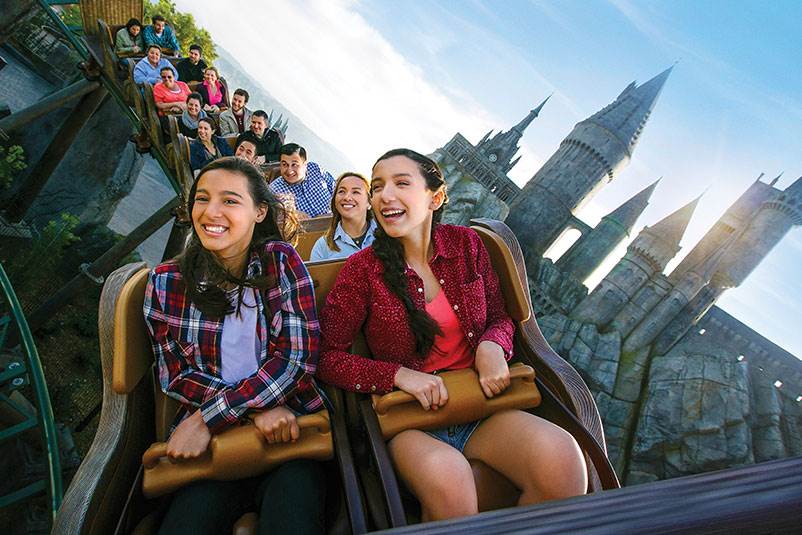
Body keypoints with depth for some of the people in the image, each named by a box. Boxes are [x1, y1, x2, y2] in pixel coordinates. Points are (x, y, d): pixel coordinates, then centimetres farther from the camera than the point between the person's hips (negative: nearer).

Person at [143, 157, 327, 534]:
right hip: (208, 438, 1)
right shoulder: (166, 282, 4)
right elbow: (176, 376, 3)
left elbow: (297, 357, -8)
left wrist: (208, 418, -13)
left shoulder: (281, 261, -1)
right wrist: (255, 409, -13)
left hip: (291, 425, -1)